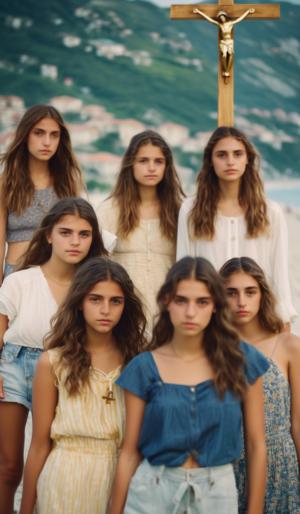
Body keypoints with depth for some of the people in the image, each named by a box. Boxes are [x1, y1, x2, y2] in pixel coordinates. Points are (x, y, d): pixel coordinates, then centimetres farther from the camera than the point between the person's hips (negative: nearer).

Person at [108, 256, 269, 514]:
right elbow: (130, 452, 0)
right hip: (152, 492, 0)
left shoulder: (241, 359, -4)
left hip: (218, 492, 1)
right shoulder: (144, 368, -4)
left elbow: (256, 445, 1)